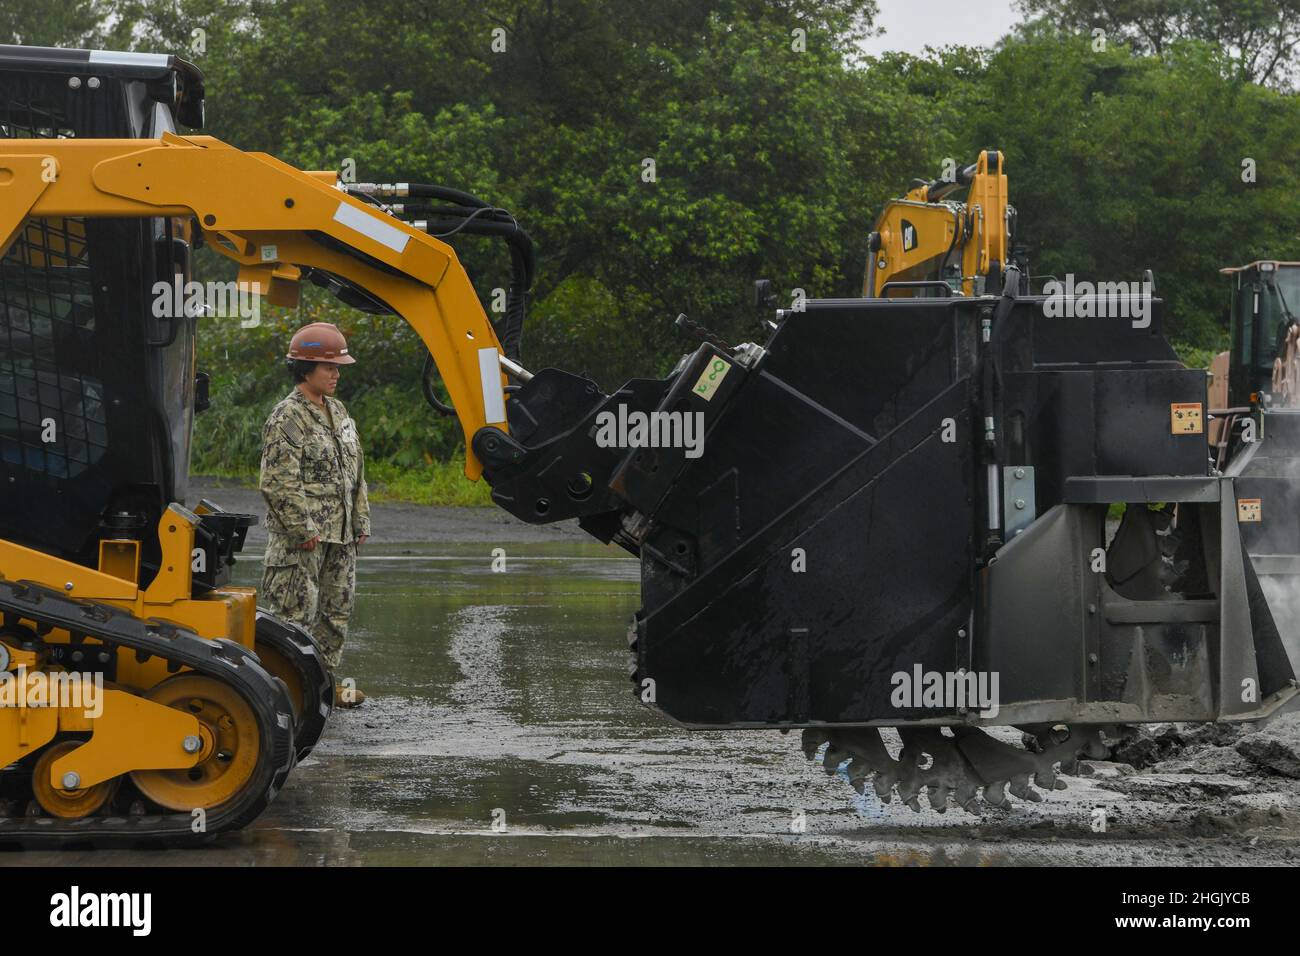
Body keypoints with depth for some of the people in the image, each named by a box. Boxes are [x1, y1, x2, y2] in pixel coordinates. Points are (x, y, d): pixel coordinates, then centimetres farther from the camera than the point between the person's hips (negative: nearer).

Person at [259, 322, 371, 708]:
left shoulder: (338, 413, 15)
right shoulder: (287, 419, -13)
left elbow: (355, 473, 21)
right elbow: (279, 483, -19)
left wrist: (360, 522, 17)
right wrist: (303, 530, -20)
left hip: (340, 536, 9)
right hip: (300, 541, -9)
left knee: (336, 611, 14)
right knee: (296, 612, -8)